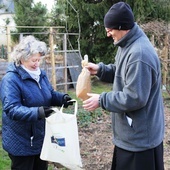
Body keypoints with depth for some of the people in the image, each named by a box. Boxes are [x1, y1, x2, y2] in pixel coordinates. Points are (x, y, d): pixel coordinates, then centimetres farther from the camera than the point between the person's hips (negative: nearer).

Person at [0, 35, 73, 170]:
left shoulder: (41, 74, 4)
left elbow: (50, 95, 13)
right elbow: (12, 109, -29)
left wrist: (62, 98, -9)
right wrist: (37, 112, -42)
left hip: (41, 137, 8)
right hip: (21, 142, -7)